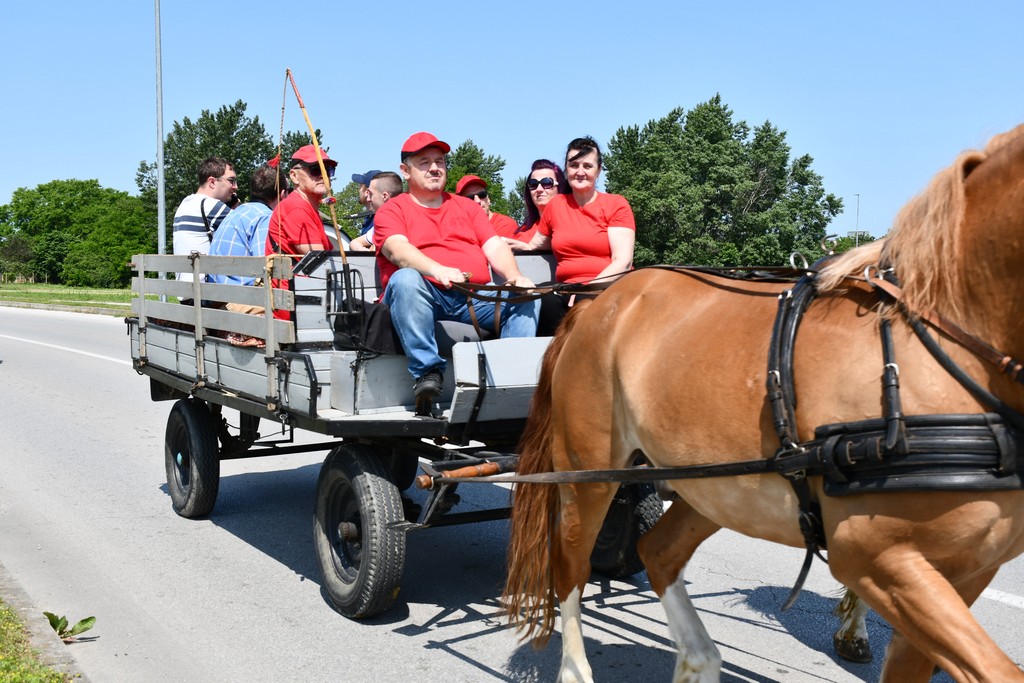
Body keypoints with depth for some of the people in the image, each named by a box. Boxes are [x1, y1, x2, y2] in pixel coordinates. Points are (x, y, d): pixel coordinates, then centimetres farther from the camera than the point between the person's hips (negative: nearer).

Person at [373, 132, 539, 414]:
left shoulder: (467, 206, 26)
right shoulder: (392, 210, 11)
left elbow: (495, 247, 13)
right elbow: (398, 250, -10)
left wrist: (514, 276, -11)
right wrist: (438, 270, -31)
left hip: (476, 298, 4)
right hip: (426, 296, -3)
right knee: (405, 279, -36)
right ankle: (427, 372, -36)